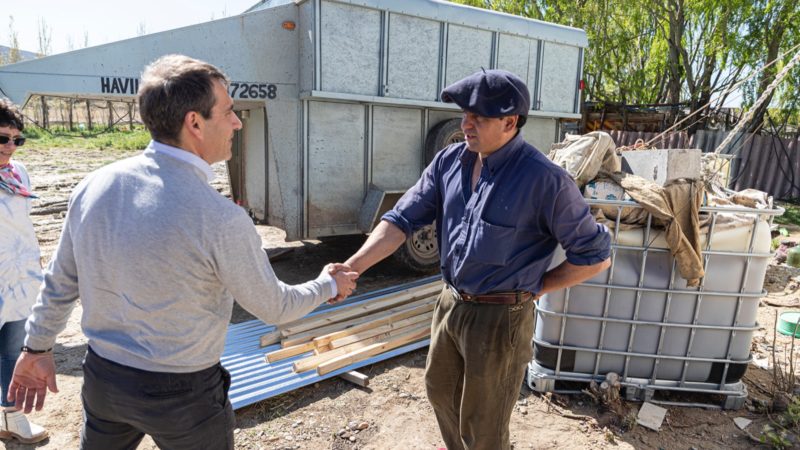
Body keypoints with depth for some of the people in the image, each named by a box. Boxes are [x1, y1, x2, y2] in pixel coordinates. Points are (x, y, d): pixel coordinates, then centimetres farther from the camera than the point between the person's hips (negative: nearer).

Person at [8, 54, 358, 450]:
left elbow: (59, 281, 3)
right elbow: (274, 308, -13)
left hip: (102, 376, 6)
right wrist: (329, 285, 4)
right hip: (182, 395, -5)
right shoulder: (221, 220, -28)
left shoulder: (93, 186, -10)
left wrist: (38, 347, 19)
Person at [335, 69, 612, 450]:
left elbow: (595, 256, -12)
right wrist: (354, 266, -16)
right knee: (440, 390, 28)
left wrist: (536, 286, -7)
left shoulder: (544, 180, -20)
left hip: (500, 317, -6)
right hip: (450, 303, 7)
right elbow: (404, 218, -4)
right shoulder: (449, 161, -3)